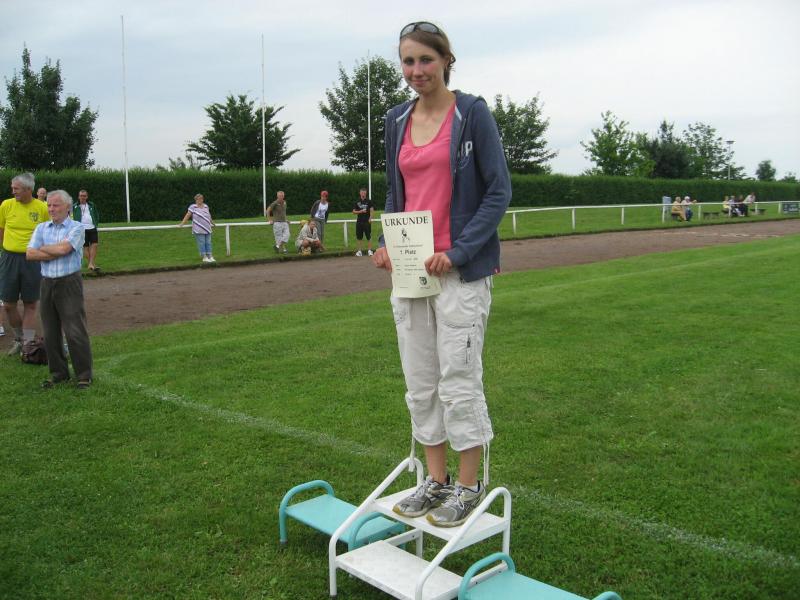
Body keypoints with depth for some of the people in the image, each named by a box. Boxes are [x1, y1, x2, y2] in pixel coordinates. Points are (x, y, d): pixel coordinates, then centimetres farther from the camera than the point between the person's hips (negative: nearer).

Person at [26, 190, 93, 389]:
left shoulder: (76, 227, -2)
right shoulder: (42, 228, 12)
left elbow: (63, 248, -18)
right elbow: (30, 254, 0)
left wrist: (43, 248, -2)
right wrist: (56, 252, -8)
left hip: (69, 283, -5)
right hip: (47, 283, 5)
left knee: (75, 332, -6)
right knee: (51, 332, 9)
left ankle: (84, 375, 2)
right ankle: (58, 373, 20)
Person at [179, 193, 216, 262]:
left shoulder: (206, 206, 14)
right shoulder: (193, 207, -1)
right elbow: (187, 215, -4)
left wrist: (212, 223, 35)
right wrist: (182, 224, -9)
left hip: (207, 229, 5)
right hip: (198, 230, -5)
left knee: (208, 243, 5)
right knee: (201, 243, -4)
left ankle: (210, 257, 9)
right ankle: (204, 257, 0)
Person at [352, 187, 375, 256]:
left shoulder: (369, 201, 4)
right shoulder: (357, 202, 10)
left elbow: (372, 210, -2)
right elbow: (354, 212, 10)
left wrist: (370, 218, -16)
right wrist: (361, 211, -7)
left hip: (367, 221, -3)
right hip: (359, 221, 3)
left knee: (369, 236, -4)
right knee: (359, 237, 4)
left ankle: (369, 250, 1)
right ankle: (359, 251, 10)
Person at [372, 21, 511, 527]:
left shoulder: (472, 112, -4)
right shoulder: (397, 121, 12)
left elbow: (499, 191, -7)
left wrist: (458, 252, -15)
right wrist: (388, 243, 2)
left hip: (460, 270, -6)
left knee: (459, 381, 0)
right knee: (420, 383, 11)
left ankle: (470, 486, 17)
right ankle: (436, 481, 26)